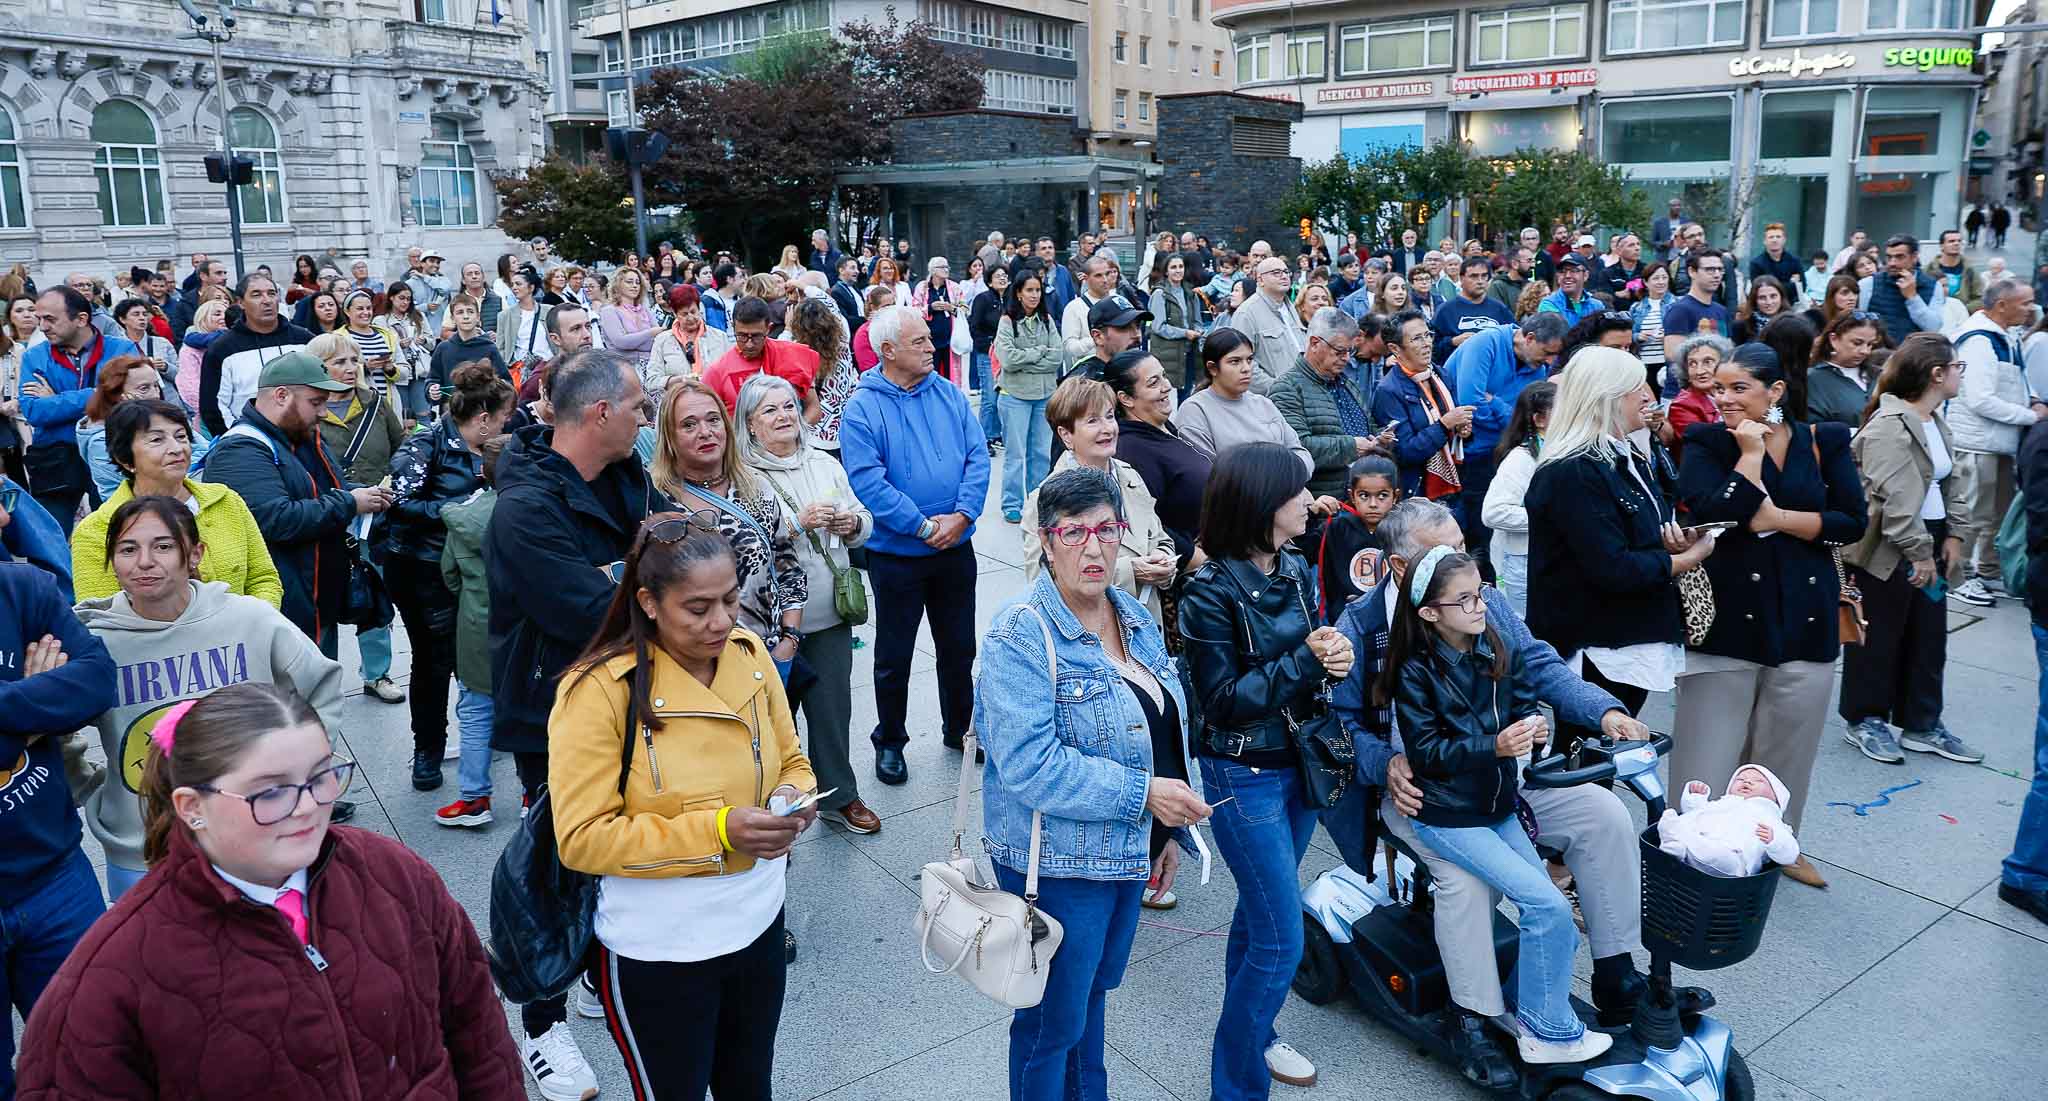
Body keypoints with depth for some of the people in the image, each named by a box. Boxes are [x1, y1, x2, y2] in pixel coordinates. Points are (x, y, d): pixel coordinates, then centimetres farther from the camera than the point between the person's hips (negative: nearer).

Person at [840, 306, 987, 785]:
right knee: (894, 656, 9)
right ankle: (889, 741, 27)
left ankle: (960, 727, 36)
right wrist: (924, 525, -21)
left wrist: (962, 515, -16)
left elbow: (978, 457, -2)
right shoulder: (862, 409, -11)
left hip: (956, 547, 4)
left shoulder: (949, 395, 2)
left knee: (959, 647, 17)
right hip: (895, 553, -4)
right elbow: (867, 481, -19)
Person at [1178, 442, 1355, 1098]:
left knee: (1259, 913, 22)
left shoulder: (1295, 571, 0)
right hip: (1243, 776, -7)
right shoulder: (1210, 593, -19)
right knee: (1281, 940, -4)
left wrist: (1336, 658, -12)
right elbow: (1223, 699, -18)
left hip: (1299, 763, 7)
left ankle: (1251, 1034, 41)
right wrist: (1305, 660, -24)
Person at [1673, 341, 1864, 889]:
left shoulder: (1824, 442, 4)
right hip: (1725, 615, -2)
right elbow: (1711, 515, -18)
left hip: (1805, 616, 3)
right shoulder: (1706, 443, -2)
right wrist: (1751, 454, -14)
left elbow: (1853, 522, -3)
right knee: (1709, 747, 0)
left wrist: (1777, 519, -13)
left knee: (1788, 742, 15)